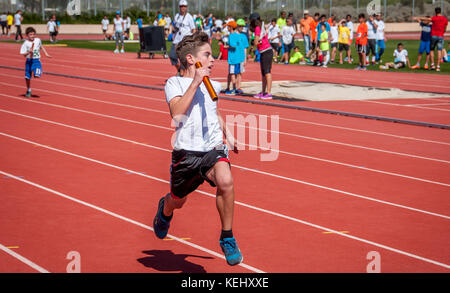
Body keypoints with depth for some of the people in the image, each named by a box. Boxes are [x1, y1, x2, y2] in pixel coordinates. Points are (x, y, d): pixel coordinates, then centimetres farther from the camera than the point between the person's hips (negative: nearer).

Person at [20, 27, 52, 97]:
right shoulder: (25, 43, -8)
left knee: (37, 75, -19)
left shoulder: (38, 40, 0)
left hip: (36, 60, 0)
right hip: (29, 61, 0)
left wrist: (46, 53, 22)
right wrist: (28, 52, -26)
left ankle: (40, 71, 19)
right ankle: (29, 91, 24)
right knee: (27, 77, 3)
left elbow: (41, 46, 22)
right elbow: (23, 54, -9)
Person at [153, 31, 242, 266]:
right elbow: (177, 113, -22)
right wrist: (195, 83, -22)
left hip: (213, 148, 2)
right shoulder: (174, 83, -3)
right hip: (186, 152, -2)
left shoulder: (212, 86, 14)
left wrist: (227, 135, 23)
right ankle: (165, 210, 56)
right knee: (178, 201, 15)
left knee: (225, 181, -29)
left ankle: (227, 238, -13)